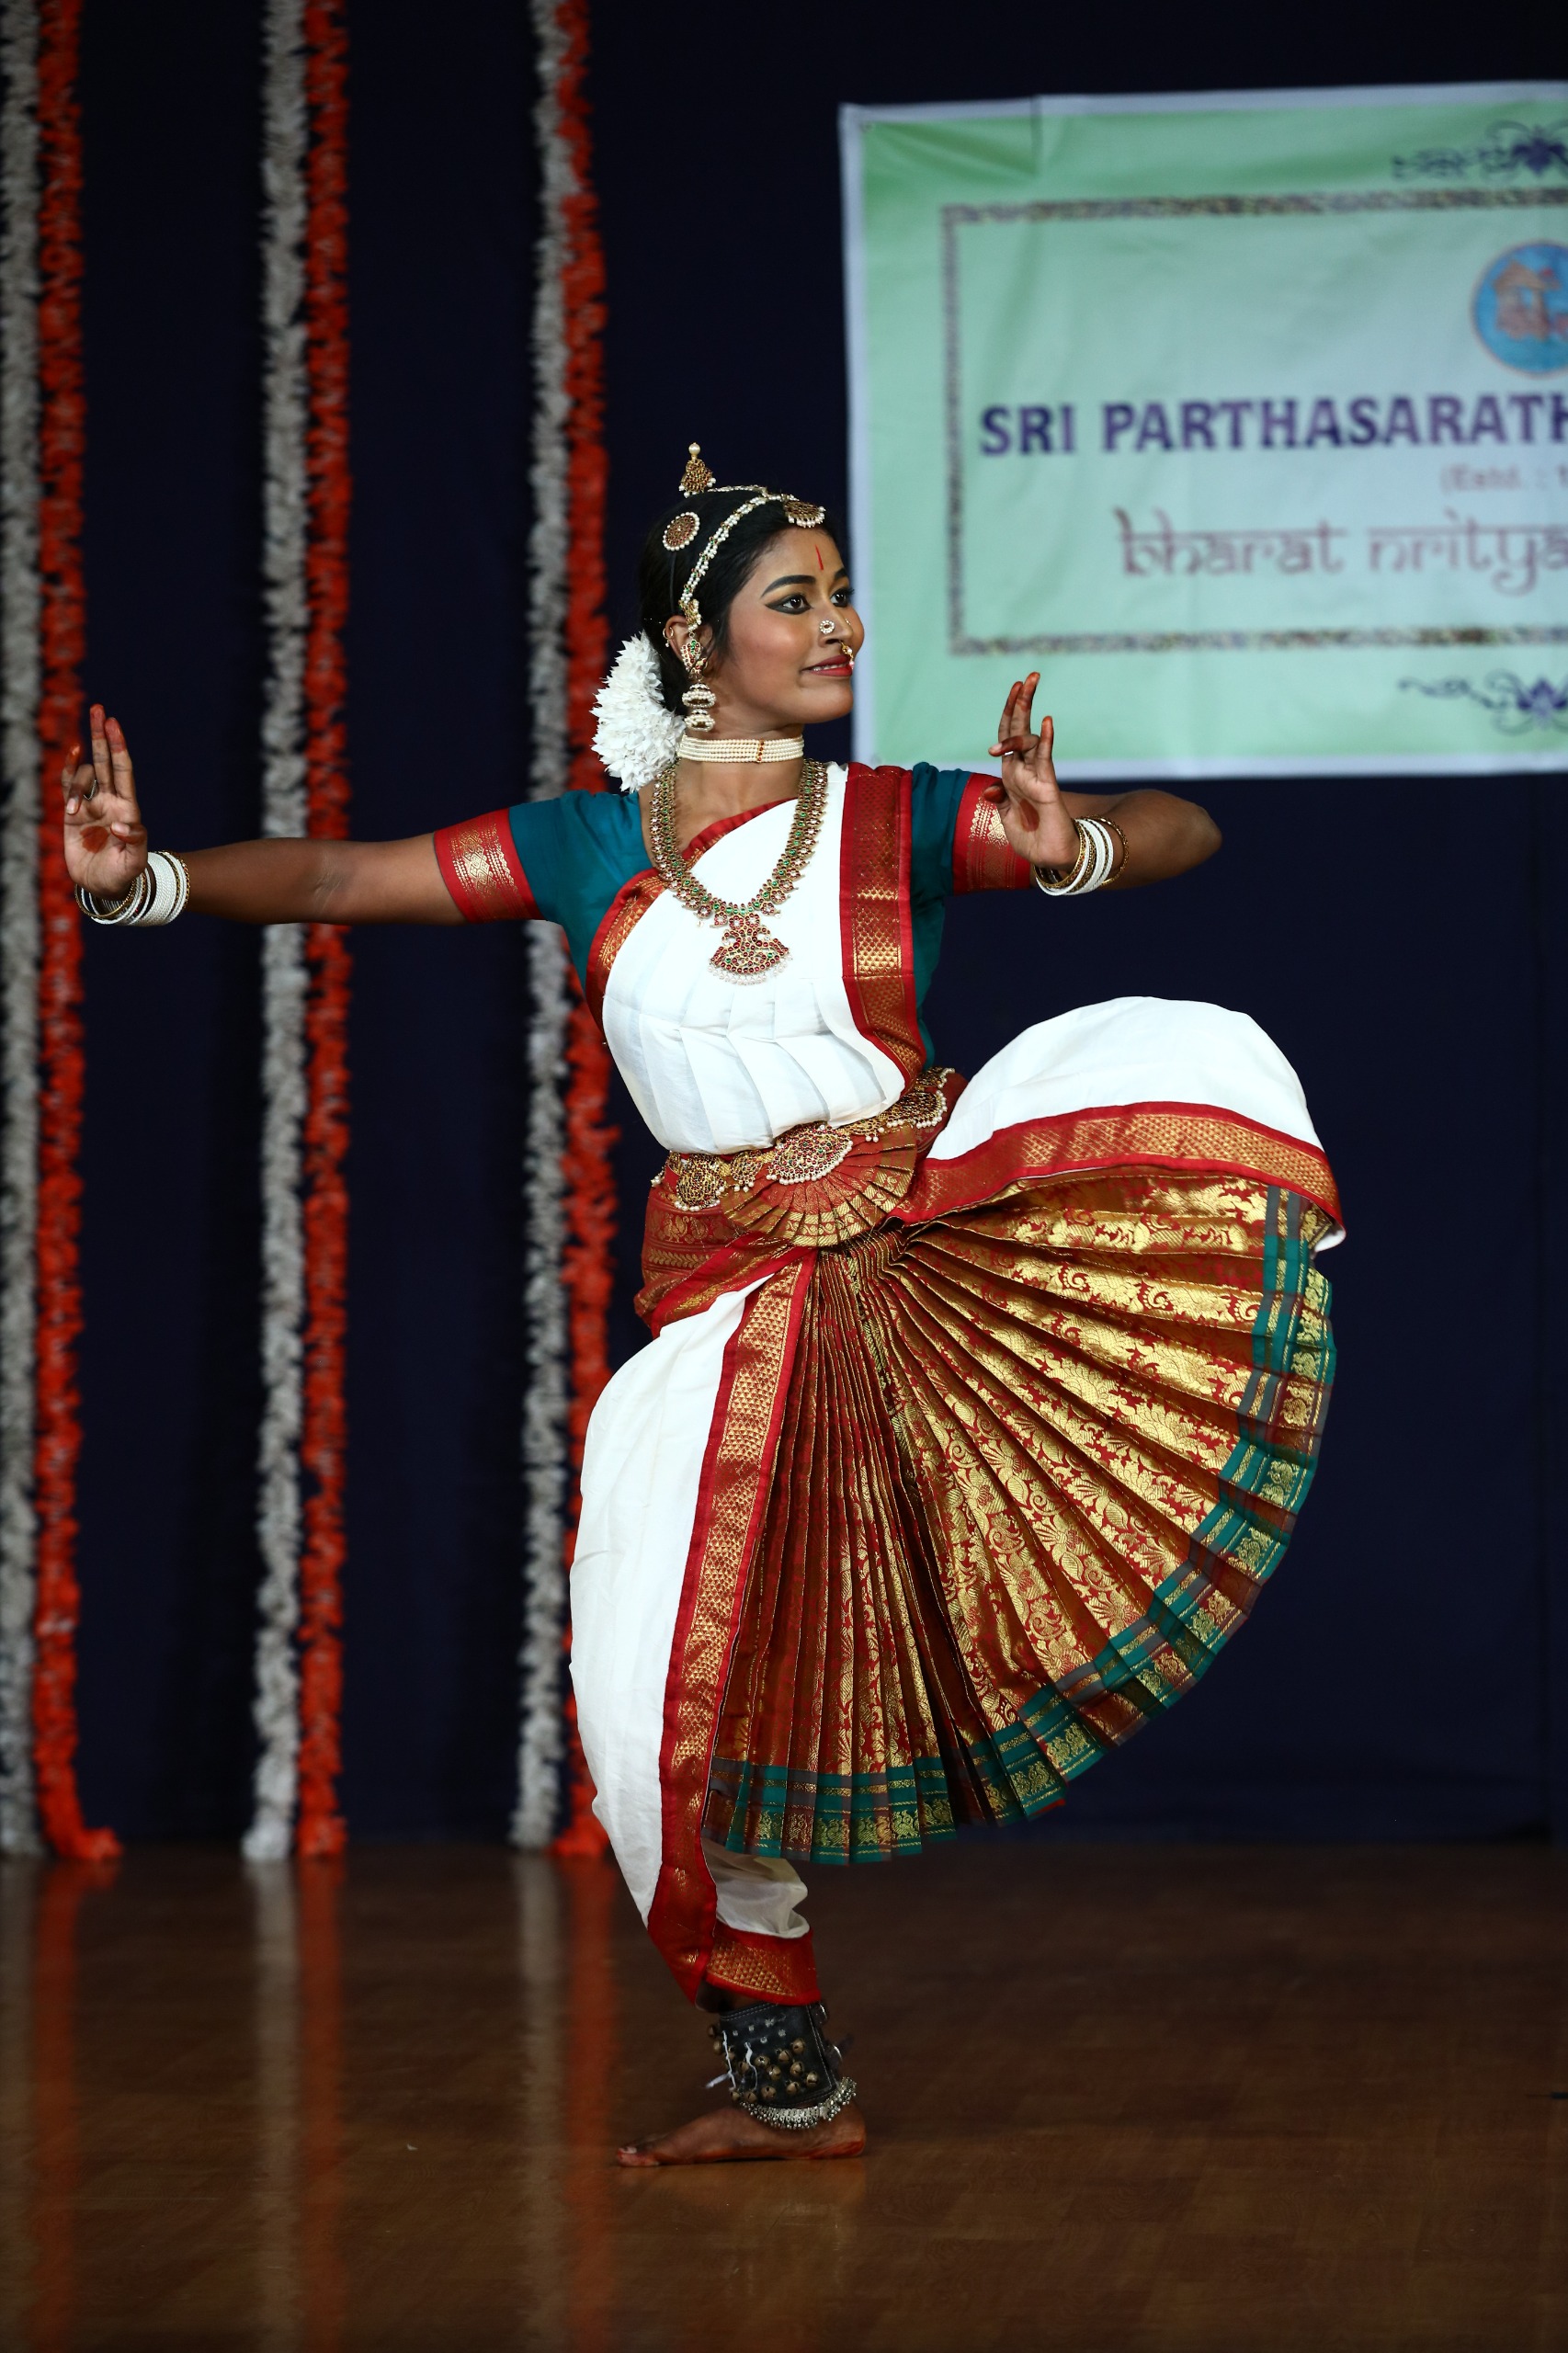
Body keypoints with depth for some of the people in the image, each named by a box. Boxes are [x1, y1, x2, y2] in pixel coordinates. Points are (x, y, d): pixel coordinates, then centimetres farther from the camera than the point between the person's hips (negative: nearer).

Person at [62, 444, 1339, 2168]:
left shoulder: (897, 821, 2)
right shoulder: (587, 846, 6)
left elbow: (1184, 832, -4)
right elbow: (343, 879, 3)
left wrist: (1070, 851, -27)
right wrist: (144, 877, -13)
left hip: (925, 1236, -1)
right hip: (727, 1297, 2)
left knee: (1196, 1053, -27)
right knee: (678, 1684, 0)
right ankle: (787, 2084, 17)